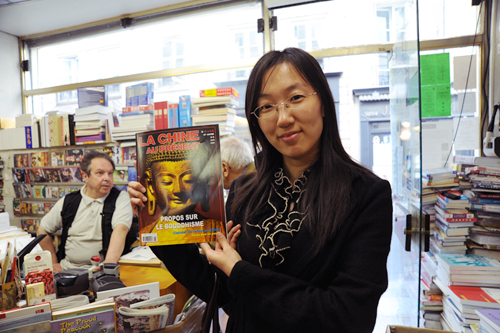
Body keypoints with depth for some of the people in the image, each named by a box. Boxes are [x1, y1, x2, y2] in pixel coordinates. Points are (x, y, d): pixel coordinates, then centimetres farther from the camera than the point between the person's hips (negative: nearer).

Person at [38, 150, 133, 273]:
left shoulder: (121, 198, -4)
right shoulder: (68, 201, 6)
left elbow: (120, 229, -21)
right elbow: (43, 230, 19)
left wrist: (110, 261, -37)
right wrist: (54, 263, 12)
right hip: (67, 270, 4)